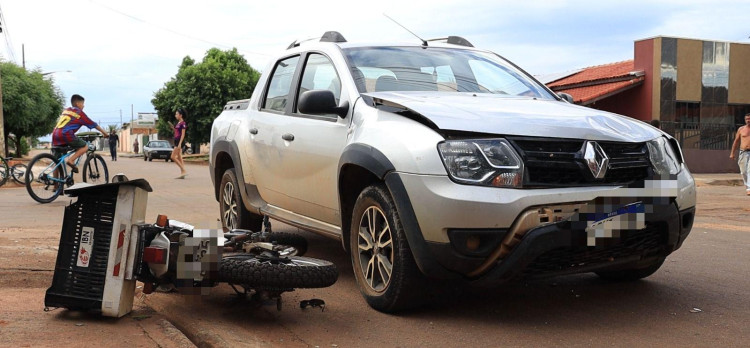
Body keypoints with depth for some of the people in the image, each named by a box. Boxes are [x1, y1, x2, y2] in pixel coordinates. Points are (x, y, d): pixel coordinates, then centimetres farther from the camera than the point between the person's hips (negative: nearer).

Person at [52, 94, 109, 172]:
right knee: (85, 147, 5)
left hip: (55, 134, 7)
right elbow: (93, 124, 14)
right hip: (66, 134, -7)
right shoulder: (79, 112, 9)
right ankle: (70, 160, -13)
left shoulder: (65, 111, 26)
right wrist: (104, 133, 23)